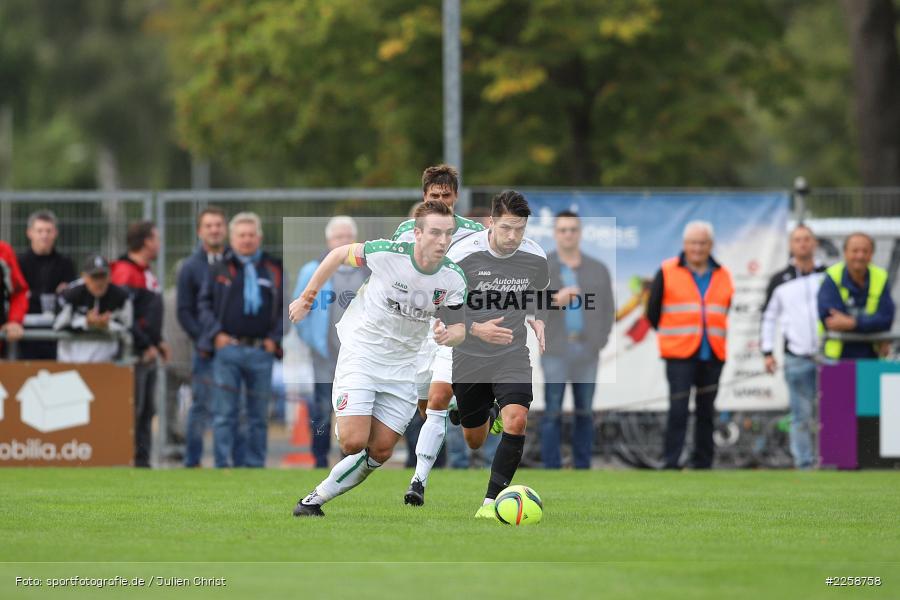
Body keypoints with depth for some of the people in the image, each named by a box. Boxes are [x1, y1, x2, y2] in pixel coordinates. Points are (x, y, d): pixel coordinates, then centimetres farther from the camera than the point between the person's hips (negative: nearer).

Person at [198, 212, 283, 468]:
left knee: (259, 415, 5)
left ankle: (255, 465, 11)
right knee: (224, 413, -4)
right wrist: (216, 333, -5)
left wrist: (275, 337, 1)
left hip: (261, 351, 2)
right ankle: (223, 465, -3)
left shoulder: (274, 270, 11)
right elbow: (205, 304, 7)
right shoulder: (220, 269, 8)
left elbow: (286, 308, 12)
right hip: (228, 349, -2)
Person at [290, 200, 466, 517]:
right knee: (354, 442, -19)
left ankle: (316, 499, 14)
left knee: (381, 451, 0)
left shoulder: (454, 279, -9)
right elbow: (339, 254, -3)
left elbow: (459, 327, 0)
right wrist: (306, 297, 4)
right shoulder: (386, 253, -20)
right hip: (360, 356, -4)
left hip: (401, 369, 4)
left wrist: (449, 335, -25)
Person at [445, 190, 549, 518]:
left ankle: (491, 502, -19)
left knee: (517, 420, -26)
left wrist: (539, 322, -3)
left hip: (512, 356, 1)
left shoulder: (536, 258, -8)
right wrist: (476, 329, -26)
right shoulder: (462, 254, -19)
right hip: (468, 357, 0)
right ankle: (489, 415, 53)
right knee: (473, 440, 14)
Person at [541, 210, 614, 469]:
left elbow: (608, 309, 13)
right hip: (555, 350, -2)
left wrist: (600, 339, 2)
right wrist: (555, 300, -19)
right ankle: (551, 469, -6)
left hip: (587, 351, 2)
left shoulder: (598, 270, 12)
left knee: (585, 413, 4)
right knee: (553, 413, -6)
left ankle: (583, 468, 8)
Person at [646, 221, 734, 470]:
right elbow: (653, 310, 7)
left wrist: (714, 337, 12)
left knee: (706, 412, 8)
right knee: (678, 410, -12)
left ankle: (702, 463, 14)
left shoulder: (722, 276, 10)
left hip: (712, 355, 4)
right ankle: (671, 463, -11)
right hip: (679, 354, -4)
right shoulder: (667, 272, 0)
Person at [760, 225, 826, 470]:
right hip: (797, 358, 0)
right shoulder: (780, 281, 8)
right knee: (802, 417, 0)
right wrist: (767, 352, 3)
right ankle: (804, 463, 3)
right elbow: (768, 317, 12)